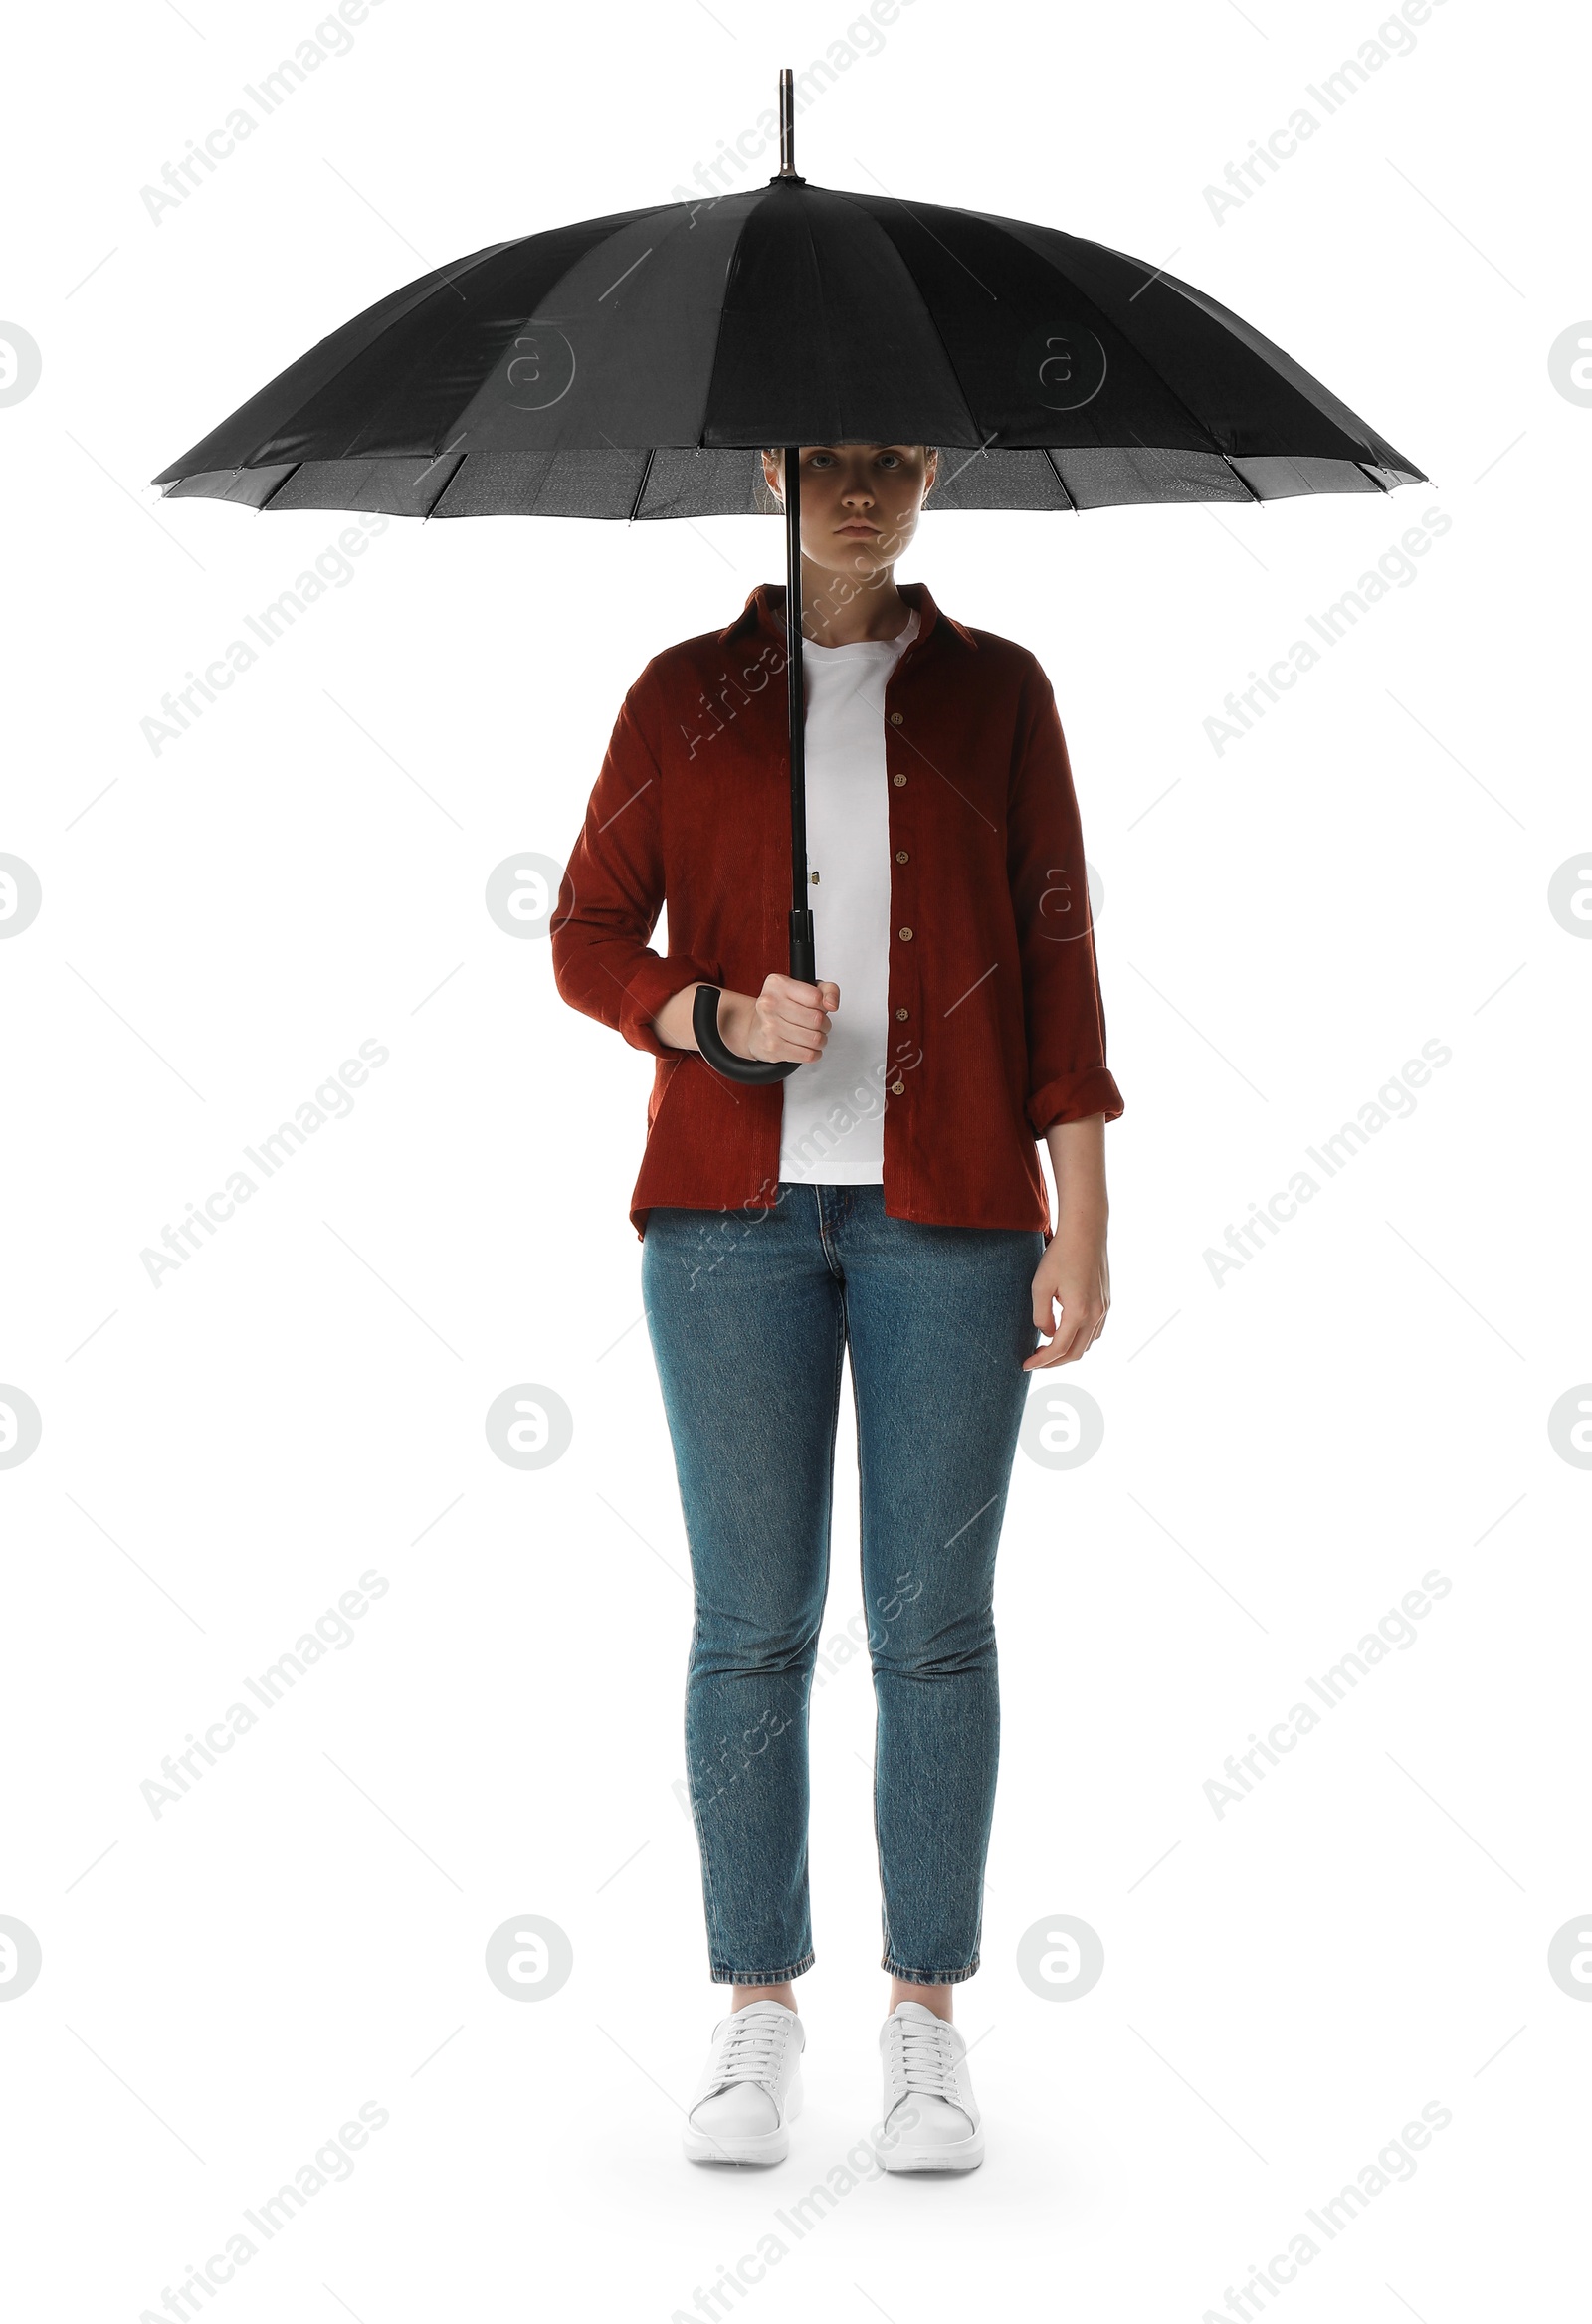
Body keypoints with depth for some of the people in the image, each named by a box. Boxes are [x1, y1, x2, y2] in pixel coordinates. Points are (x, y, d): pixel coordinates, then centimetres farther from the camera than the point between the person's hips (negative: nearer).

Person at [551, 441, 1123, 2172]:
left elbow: (1055, 958, 5)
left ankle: (926, 2017, 12)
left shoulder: (994, 691, 8)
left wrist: (1085, 1222, -1)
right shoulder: (685, 693, 8)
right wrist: (726, 1021, -14)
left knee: (931, 1620, 1)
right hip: (732, 1204, 0)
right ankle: (756, 2008, 13)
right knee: (751, 1621, 2)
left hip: (949, 1210, 0)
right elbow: (589, 937, 7)